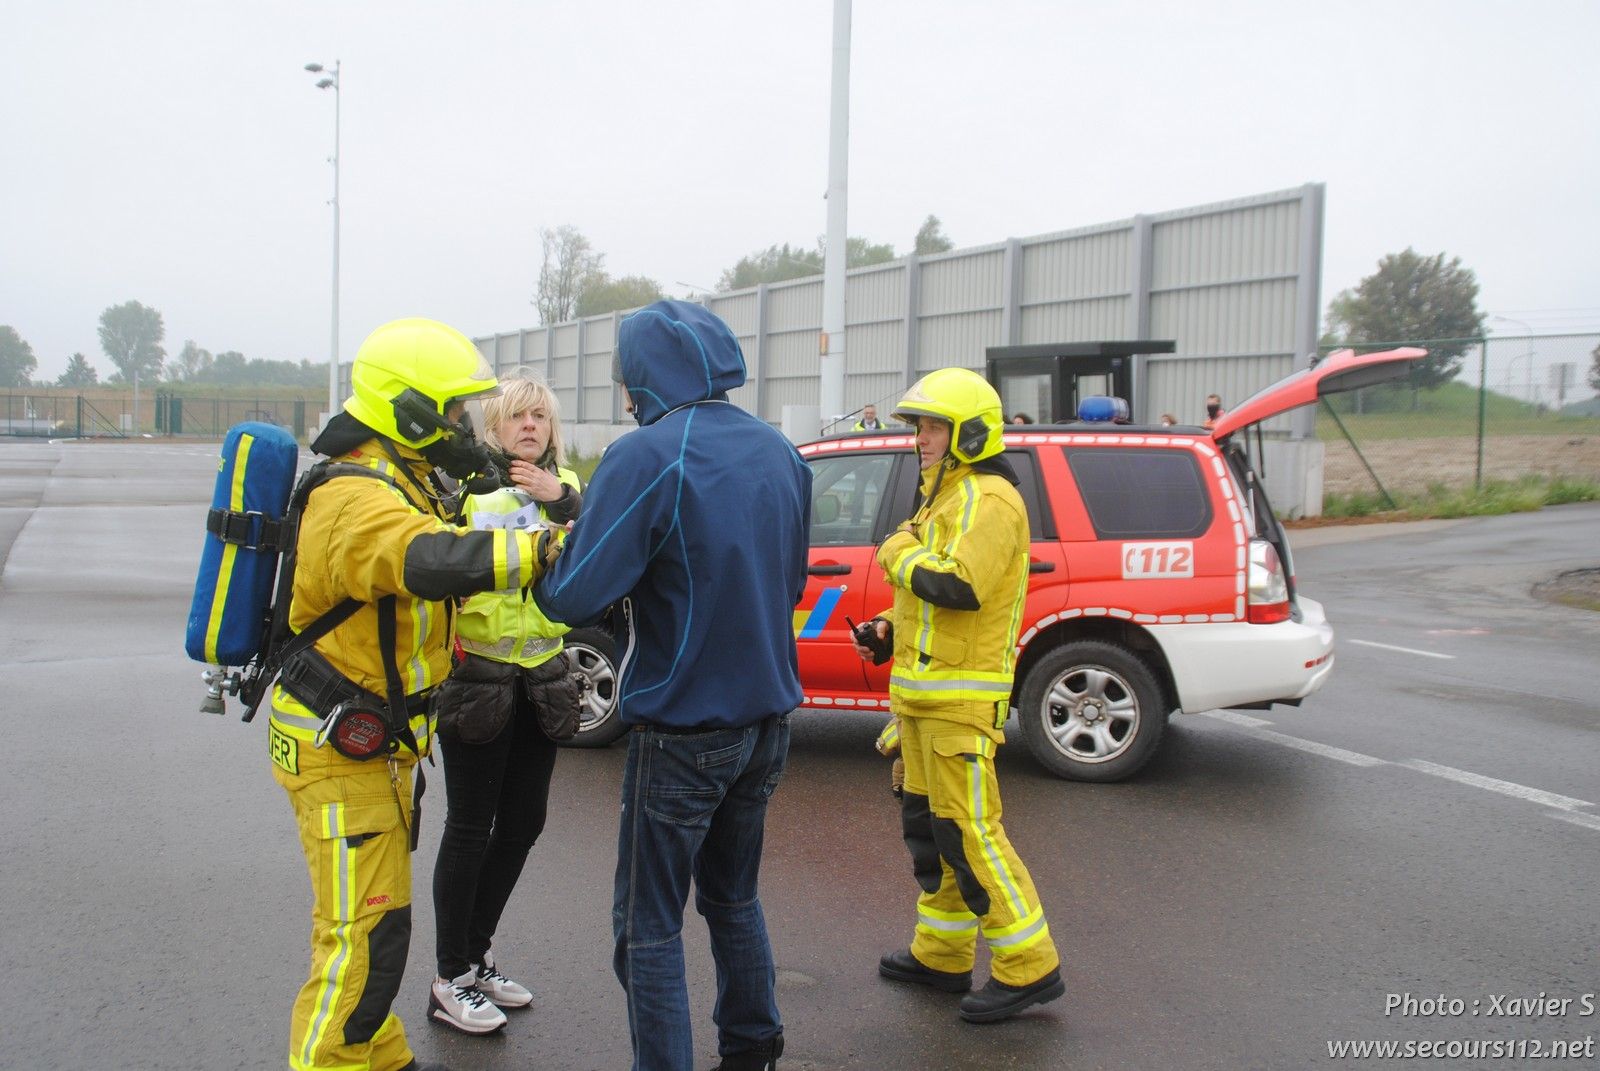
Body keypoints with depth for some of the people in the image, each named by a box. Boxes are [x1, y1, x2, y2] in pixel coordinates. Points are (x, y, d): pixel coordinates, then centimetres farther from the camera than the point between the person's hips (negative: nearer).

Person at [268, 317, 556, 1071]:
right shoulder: (360, 500, -25)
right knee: (365, 933, -6)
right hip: (338, 750, -11)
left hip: (374, 743, 11)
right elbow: (438, 563, -44)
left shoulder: (399, 481, 11)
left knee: (371, 917, 22)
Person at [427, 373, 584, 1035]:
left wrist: (562, 500, -22)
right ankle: (451, 981, 15)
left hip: (540, 676, 6)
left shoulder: (564, 485, 8)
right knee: (470, 826, 1)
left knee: (522, 822, 13)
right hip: (477, 675, -5)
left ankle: (477, 955, 31)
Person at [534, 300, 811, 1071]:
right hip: (767, 719, 8)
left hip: (681, 729, -7)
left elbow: (573, 598, -22)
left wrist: (545, 563, -1)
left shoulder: (647, 457, -18)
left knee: (649, 926, 5)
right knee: (734, 897, 23)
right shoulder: (779, 452, 5)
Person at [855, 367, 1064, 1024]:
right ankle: (942, 956, 26)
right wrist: (892, 629, 13)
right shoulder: (945, 497, 19)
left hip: (961, 698, -11)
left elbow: (959, 586, -28)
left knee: (968, 832, -8)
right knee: (929, 825, 15)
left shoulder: (989, 499, -14)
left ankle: (1029, 967, 2)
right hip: (923, 692, 11)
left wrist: (900, 553, -13)